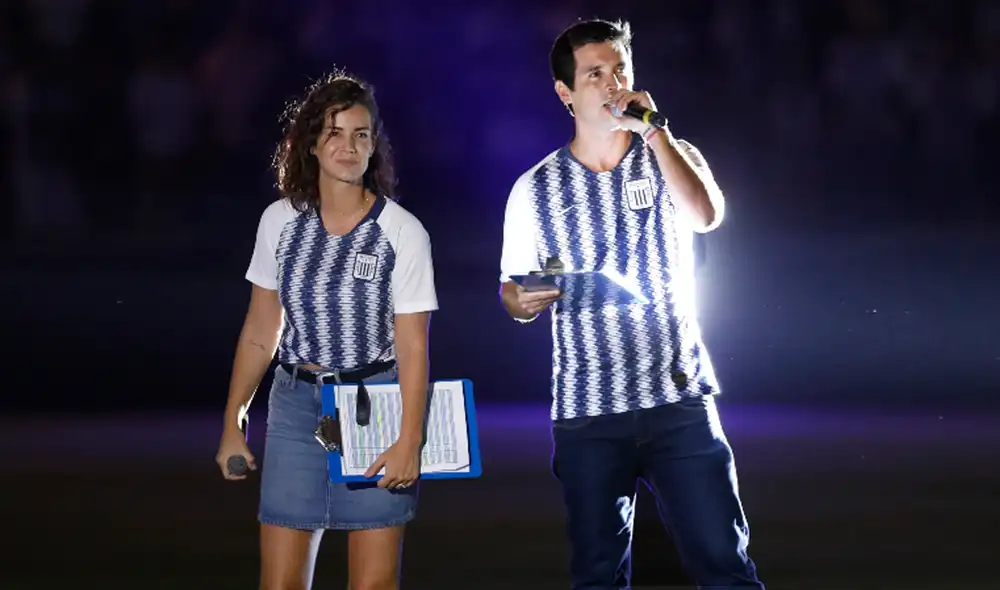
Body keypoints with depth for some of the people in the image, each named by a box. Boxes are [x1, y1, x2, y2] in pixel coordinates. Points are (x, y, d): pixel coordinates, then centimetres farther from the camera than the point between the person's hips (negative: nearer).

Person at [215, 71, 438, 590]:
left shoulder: (402, 232, -9)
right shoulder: (280, 222, 1)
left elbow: (412, 347, -9)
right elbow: (260, 333, 9)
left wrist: (409, 440, -16)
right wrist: (232, 425, 9)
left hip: (373, 406, -3)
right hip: (295, 404, 3)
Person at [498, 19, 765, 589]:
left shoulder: (671, 158, 5)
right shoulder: (535, 190, 5)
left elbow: (705, 215, -16)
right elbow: (514, 295, 12)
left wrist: (655, 131, -13)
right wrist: (523, 301, -11)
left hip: (680, 399, -1)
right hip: (586, 413, 1)